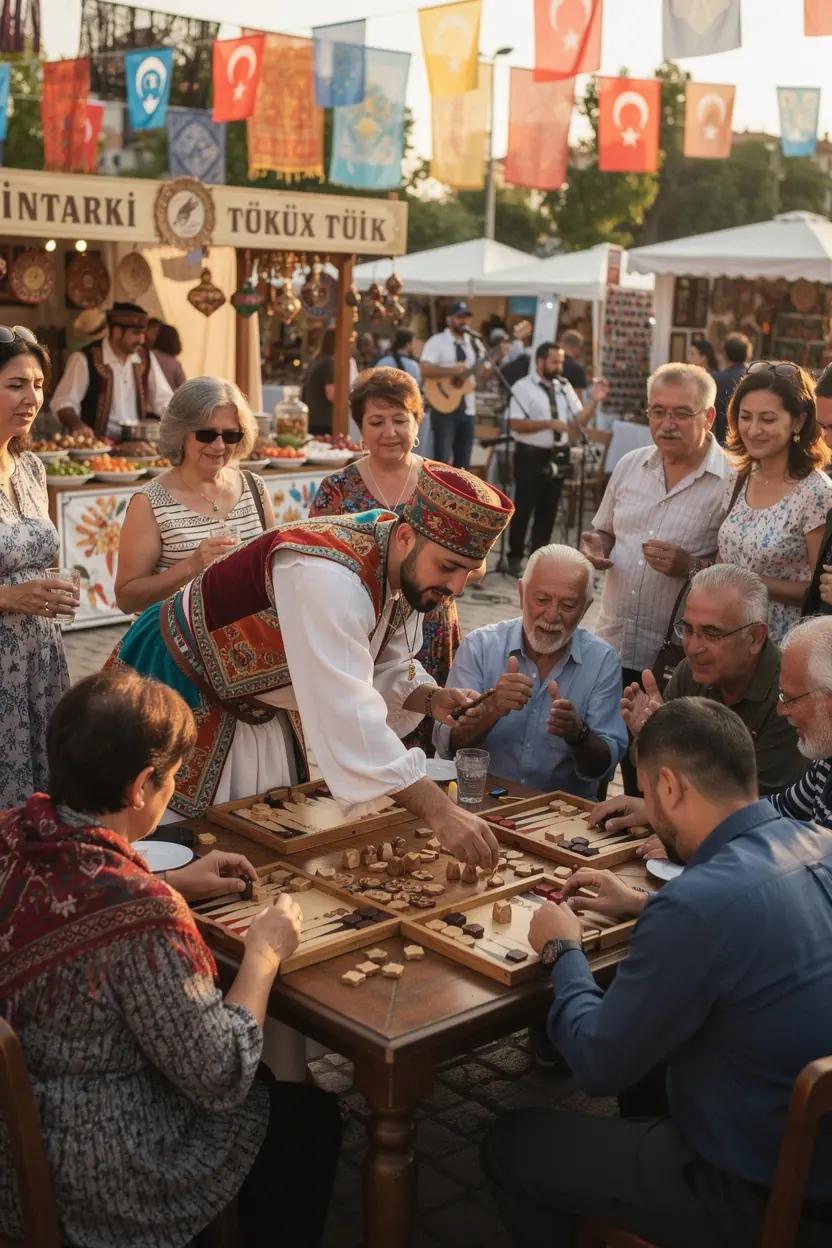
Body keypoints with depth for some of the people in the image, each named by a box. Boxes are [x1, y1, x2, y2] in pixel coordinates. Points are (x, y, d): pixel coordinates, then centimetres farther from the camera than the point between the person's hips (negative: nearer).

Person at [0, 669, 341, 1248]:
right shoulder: (143, 919, -34)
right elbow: (221, 1078, -22)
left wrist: (176, 885, 9)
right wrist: (264, 954, -10)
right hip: (98, 1187, -8)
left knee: (272, 1087, 29)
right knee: (312, 1116, 18)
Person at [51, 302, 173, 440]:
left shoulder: (146, 358, 10)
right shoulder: (85, 359, -6)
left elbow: (163, 399, 13)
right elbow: (63, 402, -7)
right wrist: (76, 424, -26)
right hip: (98, 444, -3)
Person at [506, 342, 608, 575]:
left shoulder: (564, 387, 8)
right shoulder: (523, 387, -8)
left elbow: (579, 420, 7)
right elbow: (515, 424, -18)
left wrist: (594, 400, -9)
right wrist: (549, 424, -23)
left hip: (557, 455, 6)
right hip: (530, 455, -6)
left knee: (548, 509, 11)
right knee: (524, 508, 0)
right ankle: (515, 558, 11)